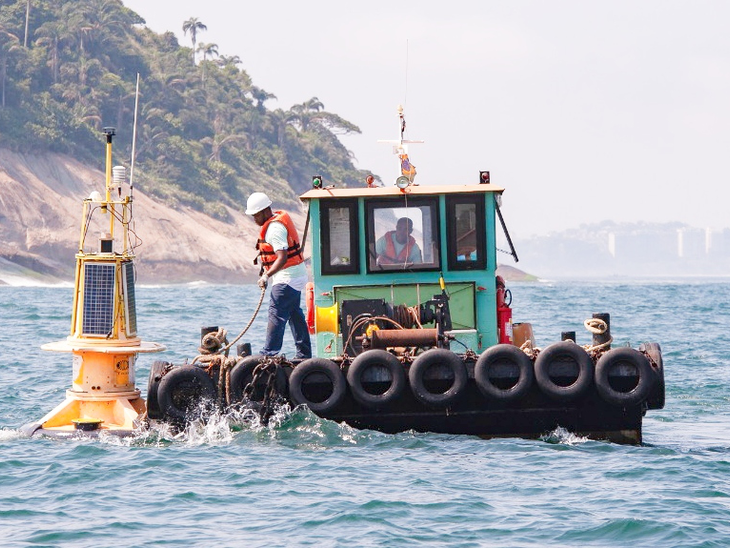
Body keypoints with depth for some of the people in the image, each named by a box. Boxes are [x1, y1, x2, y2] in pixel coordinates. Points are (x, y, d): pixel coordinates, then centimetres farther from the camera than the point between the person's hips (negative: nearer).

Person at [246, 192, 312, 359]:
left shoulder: (274, 228, -20)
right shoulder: (281, 217, 12)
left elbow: (282, 257, -30)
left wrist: (267, 276, -36)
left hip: (287, 276, -11)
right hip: (295, 275, 11)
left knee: (276, 315, -12)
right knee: (295, 314, 15)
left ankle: (268, 354, -14)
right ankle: (304, 353, 19)